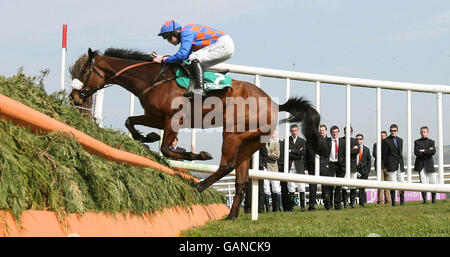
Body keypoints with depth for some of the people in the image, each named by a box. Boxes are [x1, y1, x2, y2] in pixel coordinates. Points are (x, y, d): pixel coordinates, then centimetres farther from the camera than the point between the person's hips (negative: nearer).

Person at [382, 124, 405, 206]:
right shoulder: (386, 141, -4)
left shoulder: (400, 140, 14)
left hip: (400, 165, 5)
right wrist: (386, 166, -3)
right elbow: (384, 155, -2)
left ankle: (402, 200, 18)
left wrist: (401, 162, 15)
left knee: (401, 183, 7)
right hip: (391, 165, -5)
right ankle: (393, 201, -2)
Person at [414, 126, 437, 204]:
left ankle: (434, 199, 15)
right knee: (423, 183, -5)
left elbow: (433, 152, -8)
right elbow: (416, 152, -10)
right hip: (420, 165, -1)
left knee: (433, 182, 0)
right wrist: (428, 151, -9)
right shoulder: (417, 142, 7)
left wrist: (423, 151, -10)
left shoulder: (431, 142, 10)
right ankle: (425, 200, 0)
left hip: (429, 164, 1)